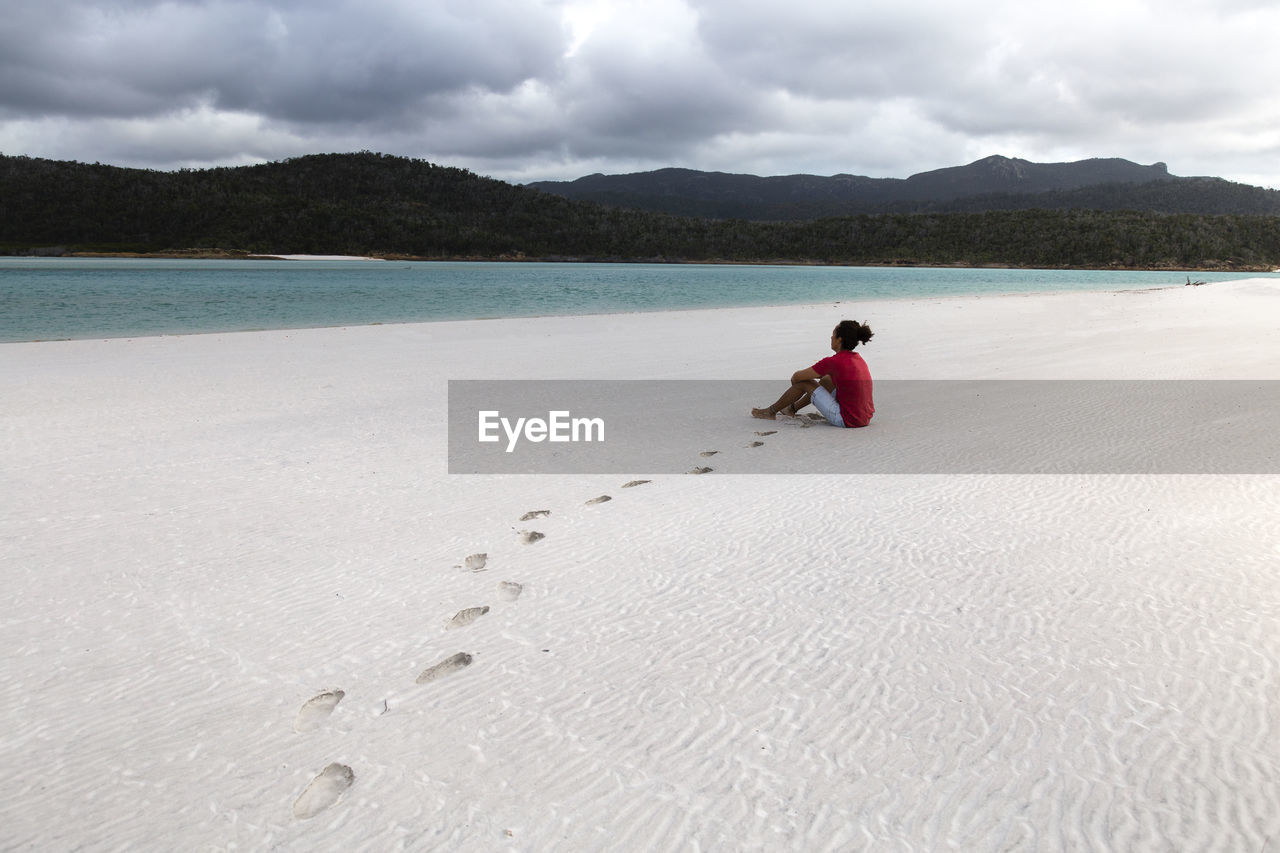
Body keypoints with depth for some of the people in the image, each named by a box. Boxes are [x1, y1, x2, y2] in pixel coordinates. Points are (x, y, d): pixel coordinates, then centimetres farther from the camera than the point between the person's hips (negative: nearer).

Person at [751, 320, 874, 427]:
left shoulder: (833, 361, -16)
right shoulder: (858, 359, 9)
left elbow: (796, 377, -6)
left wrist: (795, 379, 17)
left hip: (846, 420, -8)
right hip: (864, 419, 8)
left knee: (804, 382, 4)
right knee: (826, 380, 26)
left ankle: (771, 412, 24)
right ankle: (792, 408, 43)